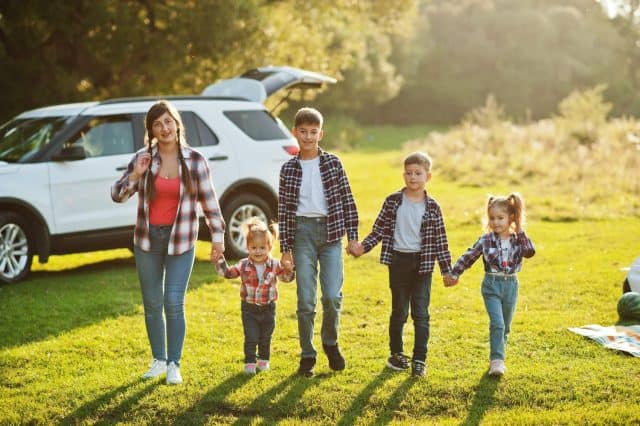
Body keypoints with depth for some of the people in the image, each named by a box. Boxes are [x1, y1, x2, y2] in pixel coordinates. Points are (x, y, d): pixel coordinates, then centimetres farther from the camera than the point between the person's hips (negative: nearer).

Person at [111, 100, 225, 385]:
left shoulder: (194, 160, -4)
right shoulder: (143, 158, 0)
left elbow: (209, 200, 1)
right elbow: (118, 196, -1)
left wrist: (218, 235, -2)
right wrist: (135, 175, -18)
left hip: (180, 241, -2)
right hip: (147, 241, 2)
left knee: (174, 304, -8)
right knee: (152, 305, 9)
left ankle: (174, 364, 5)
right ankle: (158, 360, 24)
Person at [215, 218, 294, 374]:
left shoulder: (274, 265, -5)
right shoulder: (244, 265, -6)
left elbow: (286, 278, 4)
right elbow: (228, 273, -1)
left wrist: (289, 269, -17)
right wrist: (220, 260, -13)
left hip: (268, 308, 1)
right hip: (249, 308, -1)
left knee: (265, 338, 14)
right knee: (251, 338, -4)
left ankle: (263, 360, 34)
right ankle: (250, 362, 8)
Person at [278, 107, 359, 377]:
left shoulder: (333, 163, 4)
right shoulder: (289, 169, 4)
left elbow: (347, 201, 5)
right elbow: (283, 210, 4)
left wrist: (352, 236, 0)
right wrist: (285, 248, 1)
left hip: (331, 232, 0)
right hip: (302, 233, 0)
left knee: (332, 296, -8)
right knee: (306, 300, 0)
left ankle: (330, 342, 18)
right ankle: (307, 356, 13)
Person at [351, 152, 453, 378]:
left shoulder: (432, 207, -2)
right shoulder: (393, 202, 0)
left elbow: (440, 240, 0)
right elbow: (380, 229, 4)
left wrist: (446, 270, 1)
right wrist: (363, 246, -11)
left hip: (422, 263, -1)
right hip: (398, 261, 1)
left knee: (420, 313, -1)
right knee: (399, 311, 12)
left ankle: (420, 360, 5)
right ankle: (396, 353, 27)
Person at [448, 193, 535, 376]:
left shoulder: (518, 239, 0)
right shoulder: (486, 240, -5)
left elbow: (530, 252, -18)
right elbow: (468, 257, 1)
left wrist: (520, 232, -17)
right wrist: (454, 274, 3)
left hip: (511, 285, 3)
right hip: (492, 285, -3)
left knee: (505, 327, 12)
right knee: (497, 323, -15)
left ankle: (497, 358, 25)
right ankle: (497, 360, -13)